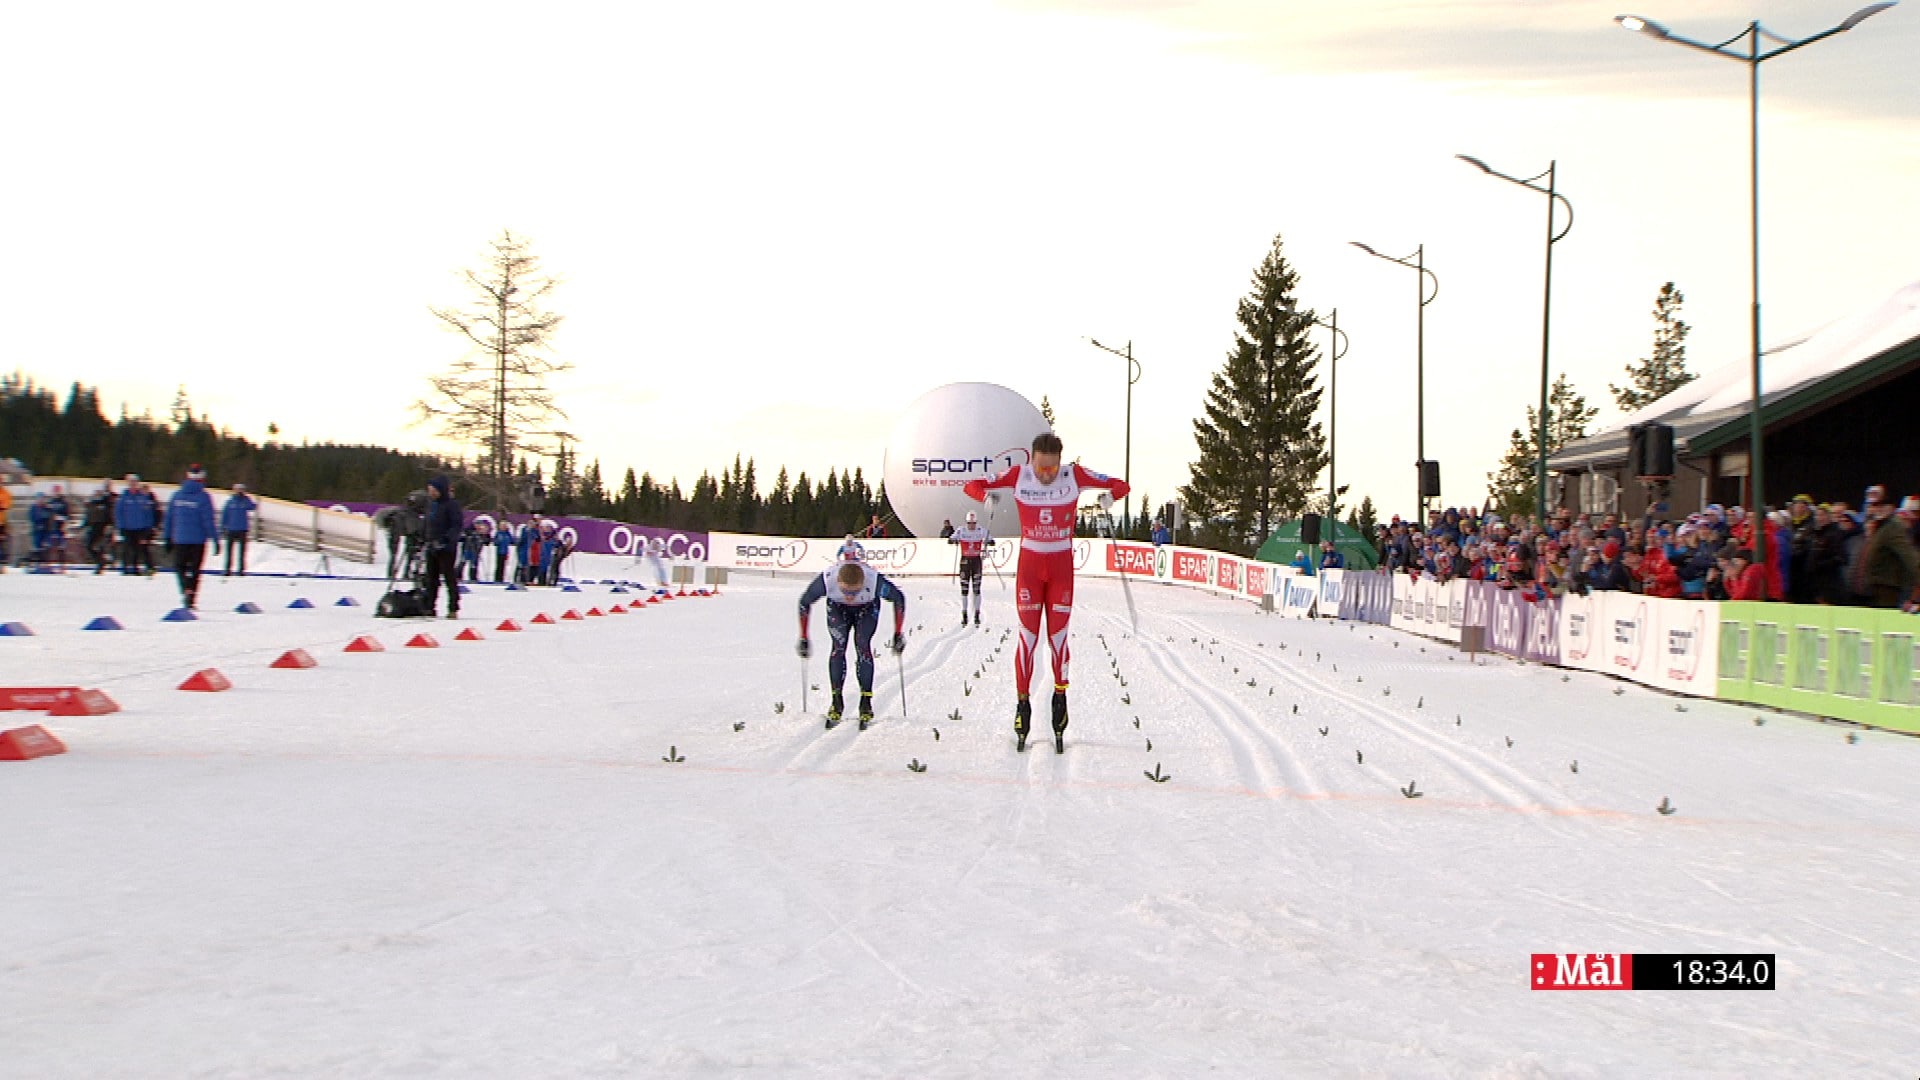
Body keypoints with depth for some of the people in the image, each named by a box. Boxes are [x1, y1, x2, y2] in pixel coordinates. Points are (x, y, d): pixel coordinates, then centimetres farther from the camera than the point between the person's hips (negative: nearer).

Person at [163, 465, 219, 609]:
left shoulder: (177, 495, 4)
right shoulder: (203, 497, -8)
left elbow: (169, 518, 9)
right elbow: (209, 521, -11)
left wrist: (167, 538, 17)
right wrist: (216, 540, -7)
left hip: (179, 539, 2)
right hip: (198, 540, -2)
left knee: (180, 566, 16)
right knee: (194, 570, 7)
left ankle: (185, 590, -6)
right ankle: (191, 598, -1)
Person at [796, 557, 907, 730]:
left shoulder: (875, 581, -40)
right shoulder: (826, 580, -38)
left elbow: (899, 599, -20)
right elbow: (805, 603, -19)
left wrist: (899, 635, -18)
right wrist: (803, 639, -16)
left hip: (867, 608, -1)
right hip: (837, 607, 1)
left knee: (862, 645, -18)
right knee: (838, 646, -15)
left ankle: (866, 702, -11)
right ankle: (836, 703, -6)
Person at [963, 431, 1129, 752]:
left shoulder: (1075, 475, -10)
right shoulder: (1018, 476, -9)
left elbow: (1121, 486, -7)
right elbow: (973, 485, -4)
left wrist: (1109, 496, -30)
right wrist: (988, 496, -26)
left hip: (1062, 568, 0)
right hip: (1029, 565, 0)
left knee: (1058, 635, 3)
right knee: (1028, 635, -1)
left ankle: (1060, 695, 19)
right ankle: (1022, 703, 6)